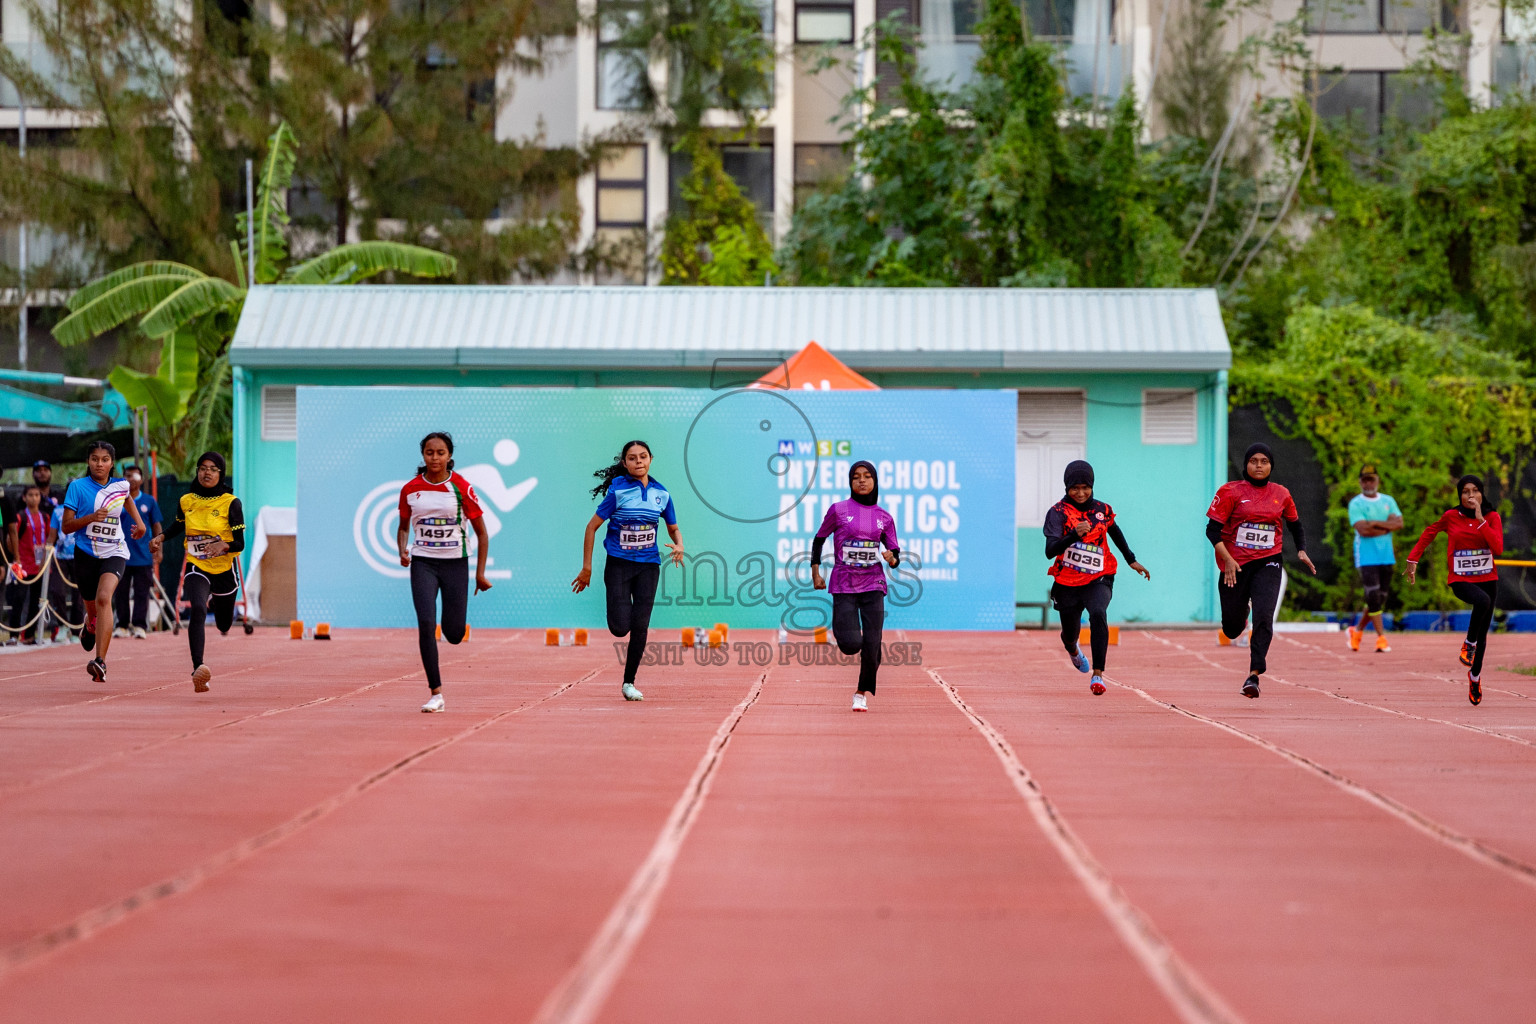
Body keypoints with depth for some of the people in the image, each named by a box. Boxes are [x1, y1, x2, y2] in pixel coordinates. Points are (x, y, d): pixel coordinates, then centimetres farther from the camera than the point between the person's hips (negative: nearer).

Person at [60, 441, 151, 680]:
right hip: (86, 553, 0)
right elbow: (66, 527, -8)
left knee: (104, 598, -26)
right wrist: (91, 517, -22)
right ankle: (91, 624, 55)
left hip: (114, 553, 0)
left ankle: (100, 661, -34)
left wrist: (139, 522, 23)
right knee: (92, 607, 13)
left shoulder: (121, 485, 5)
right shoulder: (78, 486, -4)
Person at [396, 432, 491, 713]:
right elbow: (404, 527, 14)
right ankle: (436, 693, -12)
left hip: (455, 562, -1)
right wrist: (403, 552, -6)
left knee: (454, 635, 0)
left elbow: (481, 532, 0)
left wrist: (480, 573, -2)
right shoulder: (410, 489, 0)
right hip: (423, 563, 1)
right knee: (426, 623, -17)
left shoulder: (461, 488, -7)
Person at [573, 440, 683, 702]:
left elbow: (674, 528, 16)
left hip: (648, 565, 3)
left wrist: (679, 546, -7)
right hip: (618, 564, -3)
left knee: (640, 626, -3)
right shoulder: (618, 491, -8)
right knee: (620, 628, -11)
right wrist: (587, 568, -5)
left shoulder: (661, 493, 3)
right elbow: (592, 527, -4)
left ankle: (629, 682, 10)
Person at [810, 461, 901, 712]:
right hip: (843, 585, -2)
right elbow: (819, 539, 11)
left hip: (873, 585, 2)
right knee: (851, 645, -12)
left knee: (872, 645, -9)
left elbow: (895, 555, 11)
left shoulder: (884, 518, 6)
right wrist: (815, 572, 3)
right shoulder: (838, 510, -1)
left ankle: (863, 692, 12)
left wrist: (892, 559, -13)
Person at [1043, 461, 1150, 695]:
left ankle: (1098, 674, -31)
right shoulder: (1058, 512, -11)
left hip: (1098, 580, 0)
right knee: (1070, 633, 14)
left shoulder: (1102, 510, 0)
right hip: (1067, 583, 0)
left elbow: (1115, 532, 23)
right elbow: (1050, 551, -24)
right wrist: (1074, 535, -39)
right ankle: (1073, 649, 55)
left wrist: (1131, 560, 29)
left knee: (1098, 614, -30)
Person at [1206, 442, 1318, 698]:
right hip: (1236, 565, -1)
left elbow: (1296, 525, 21)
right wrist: (1227, 559, -18)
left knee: (1263, 617, -19)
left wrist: (1301, 551, 3)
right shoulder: (1231, 492, -3)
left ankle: (1254, 674, -17)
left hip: (1268, 563, 1)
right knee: (1232, 627, 6)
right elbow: (1212, 529, -6)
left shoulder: (1281, 495, 6)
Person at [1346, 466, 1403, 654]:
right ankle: (1381, 638, -9)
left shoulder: (1388, 501, 13)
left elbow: (1399, 523, -2)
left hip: (1386, 557, 5)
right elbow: (1362, 529, -15)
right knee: (1373, 597, -12)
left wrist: (1375, 523, -11)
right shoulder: (1356, 503, -2)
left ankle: (1358, 630, 24)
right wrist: (1387, 526, -7)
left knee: (1380, 598, 7)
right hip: (1366, 557, -5)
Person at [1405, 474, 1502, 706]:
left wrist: (1480, 519, -19)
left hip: (1487, 579, 3)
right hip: (1460, 580, -2)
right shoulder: (1451, 517, -3)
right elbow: (1429, 532, 13)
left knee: (1483, 634, 9)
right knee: (1483, 600, -37)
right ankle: (1469, 643, -15)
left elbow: (1498, 548, -17)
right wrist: (1413, 559, 9)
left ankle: (1475, 676, 30)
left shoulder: (1492, 518, -3)